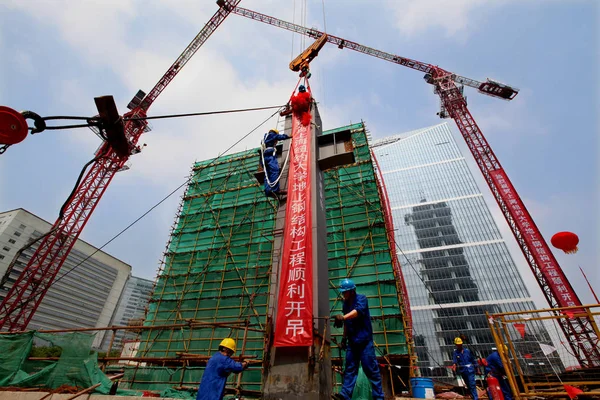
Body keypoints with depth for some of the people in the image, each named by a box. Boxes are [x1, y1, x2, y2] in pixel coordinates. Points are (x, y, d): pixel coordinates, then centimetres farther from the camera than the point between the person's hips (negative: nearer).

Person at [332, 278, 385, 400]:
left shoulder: (361, 298, -11)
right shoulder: (345, 304, 10)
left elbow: (358, 311, -32)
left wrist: (343, 317, -45)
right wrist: (344, 338, 17)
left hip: (364, 340, -6)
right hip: (352, 341, 6)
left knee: (371, 369, -1)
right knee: (350, 368, 6)